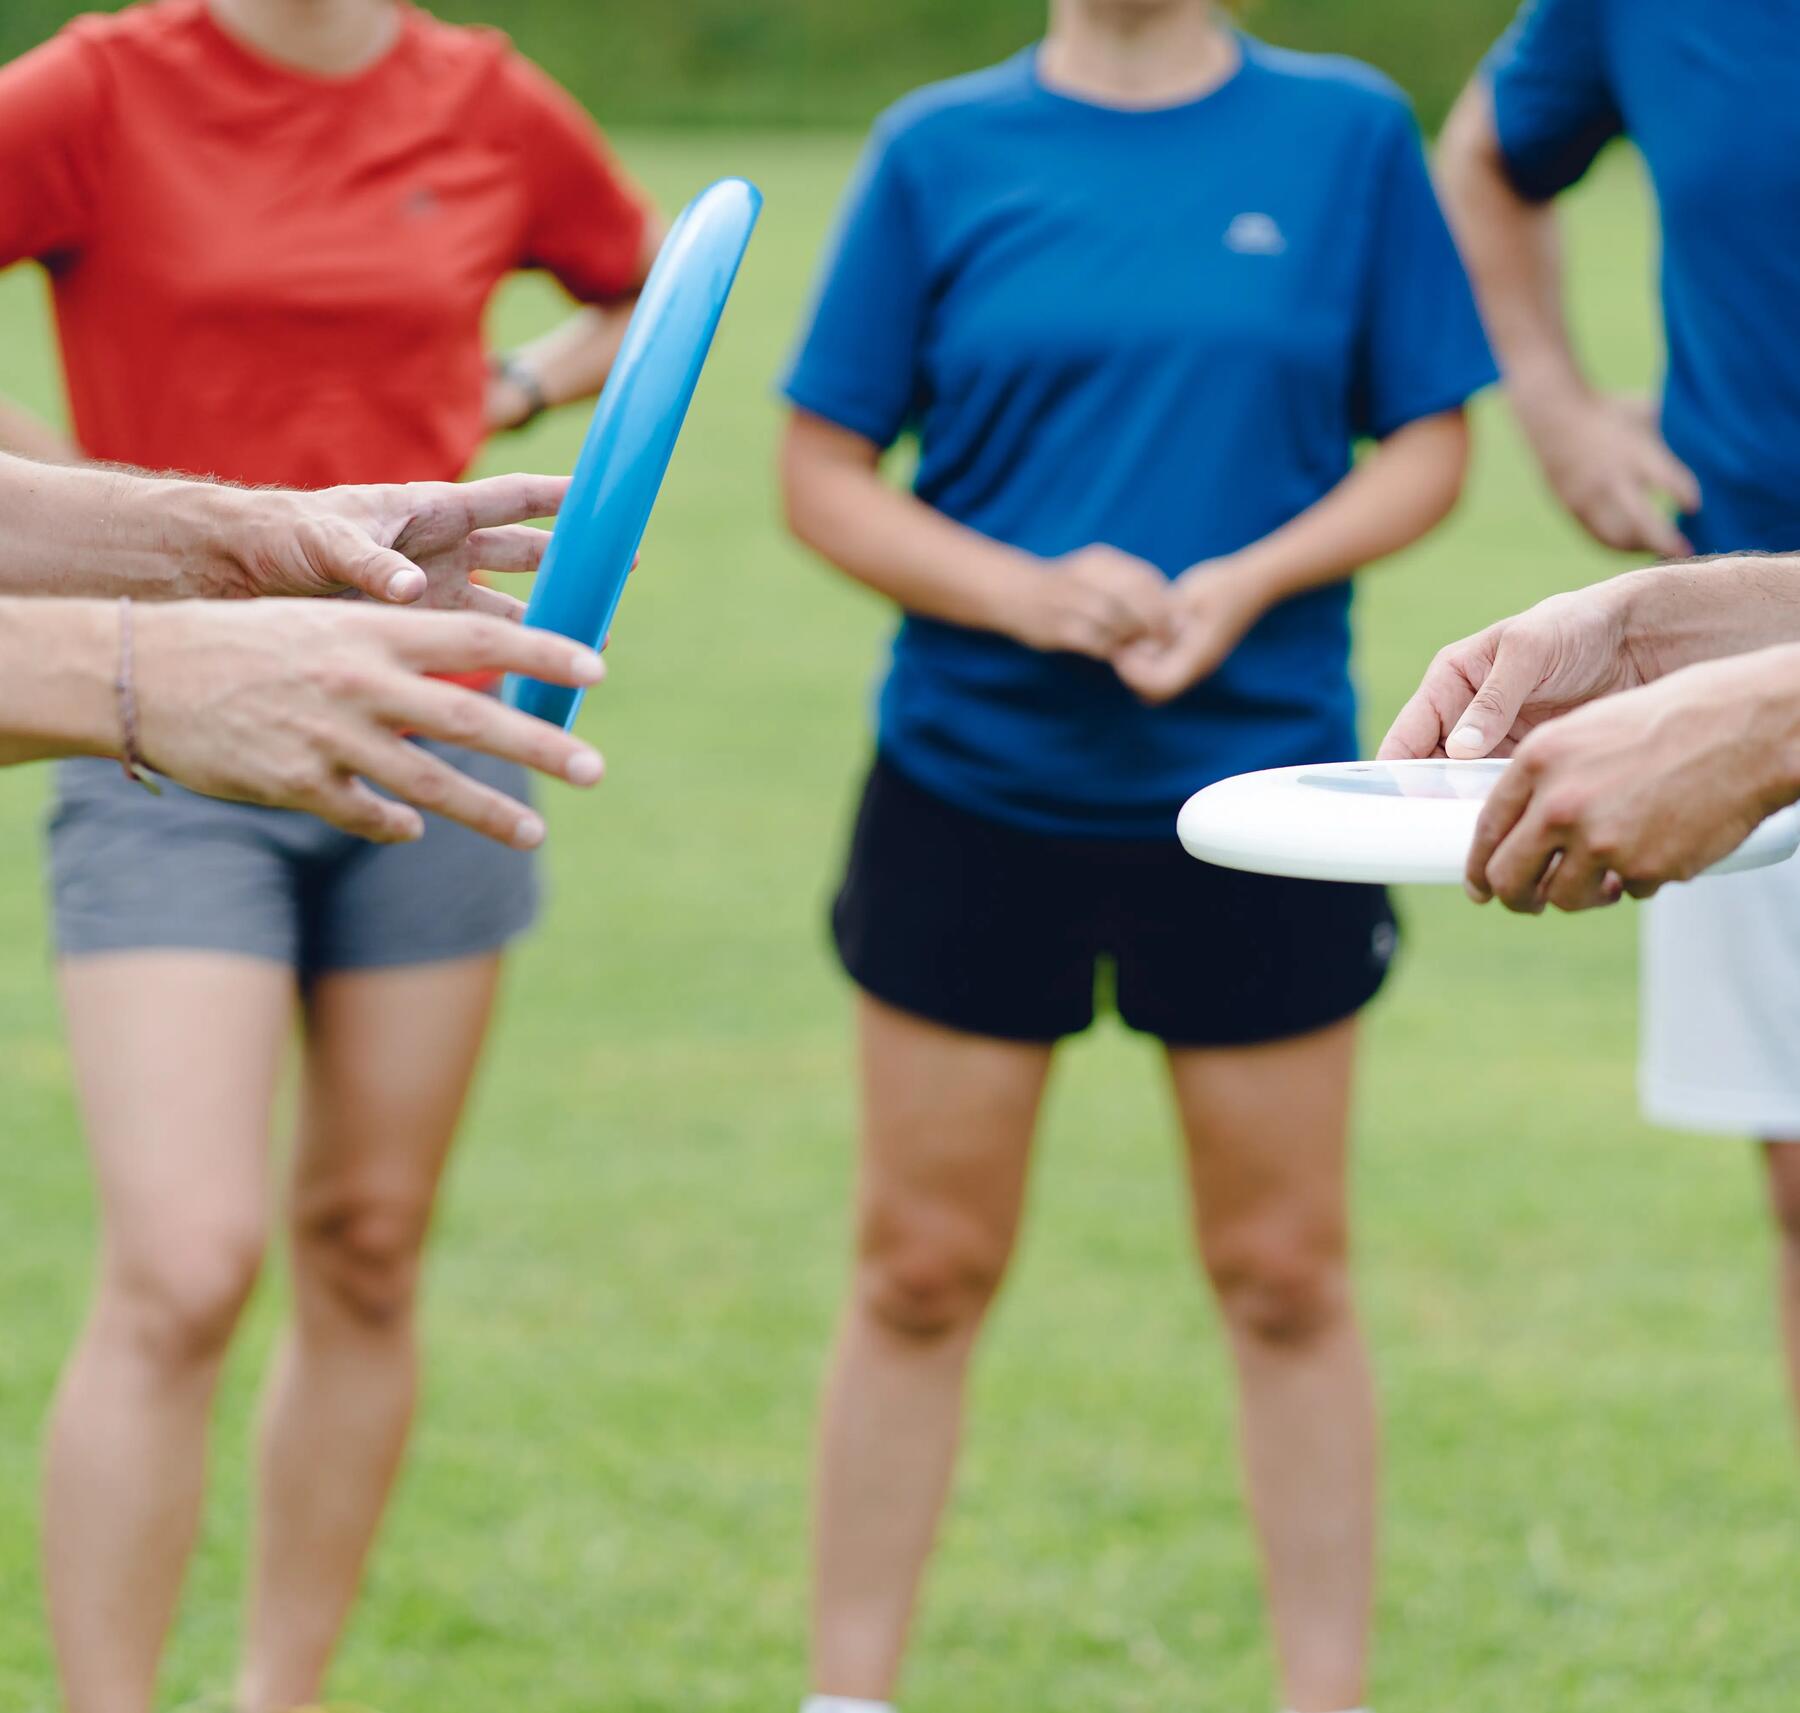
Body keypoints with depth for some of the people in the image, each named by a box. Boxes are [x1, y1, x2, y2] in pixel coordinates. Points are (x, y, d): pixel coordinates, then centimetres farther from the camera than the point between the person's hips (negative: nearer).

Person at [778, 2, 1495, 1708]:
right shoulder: (940, 150, 1)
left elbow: (1428, 444, 4)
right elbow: (823, 471, 1)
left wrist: (1254, 579, -13)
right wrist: (1025, 592, -15)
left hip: (1258, 784, 0)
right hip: (969, 784, 0)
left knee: (1284, 1277, 7)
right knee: (921, 1275, 8)